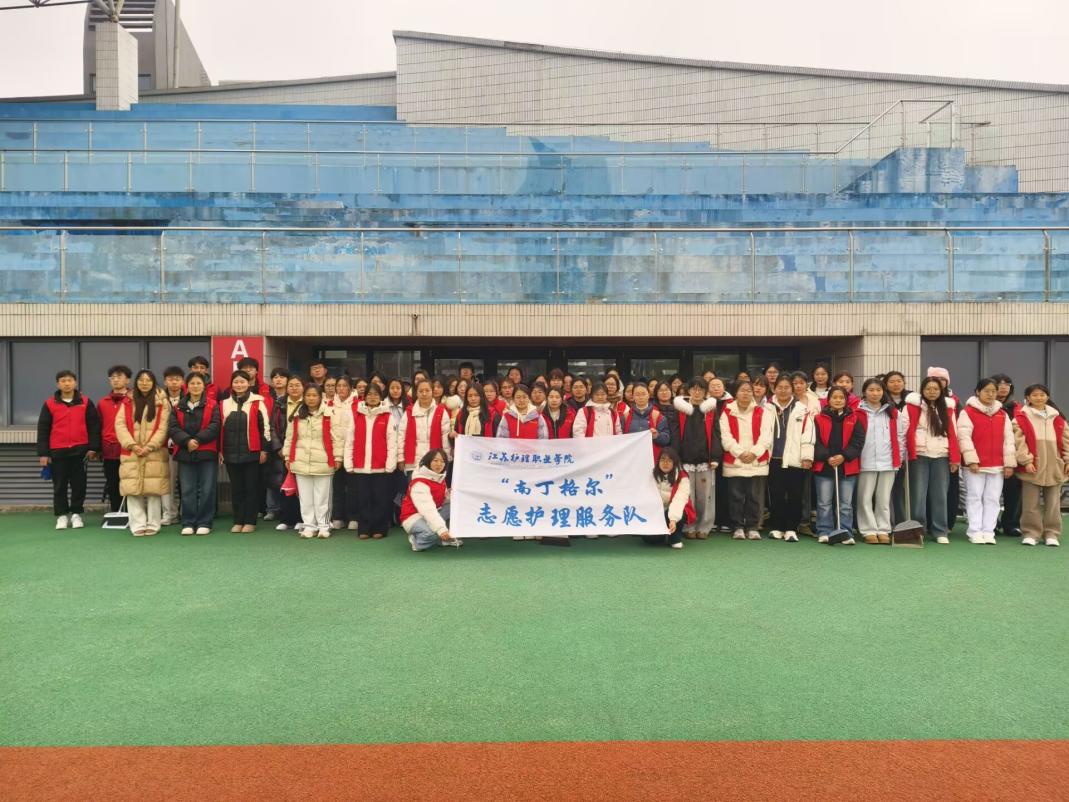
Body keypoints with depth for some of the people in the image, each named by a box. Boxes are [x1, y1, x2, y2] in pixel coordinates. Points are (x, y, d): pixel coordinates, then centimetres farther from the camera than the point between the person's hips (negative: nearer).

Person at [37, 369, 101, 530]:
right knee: (60, 485, 6)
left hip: (80, 450, 0)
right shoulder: (49, 404, 3)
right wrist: (43, 453, -1)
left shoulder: (86, 403, 3)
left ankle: (76, 514, 16)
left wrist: (93, 447, -3)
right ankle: (61, 515, 16)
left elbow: (94, 426, 4)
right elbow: (43, 430, 4)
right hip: (58, 451, 0)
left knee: (79, 483, 5)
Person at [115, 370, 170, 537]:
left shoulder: (162, 403, 5)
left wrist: (149, 447, -11)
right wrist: (132, 445, -9)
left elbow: (163, 428, -2)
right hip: (131, 453, 2)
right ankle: (138, 525, 2)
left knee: (154, 490, -3)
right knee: (132, 490, -3)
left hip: (155, 453, -2)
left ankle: (153, 524, 5)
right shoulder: (127, 402, 12)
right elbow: (120, 425, 3)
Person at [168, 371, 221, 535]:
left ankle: (204, 523, 9)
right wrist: (187, 440, -15)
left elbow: (214, 426, -8)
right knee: (187, 490, 5)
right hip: (185, 453, 2)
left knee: (206, 489, 0)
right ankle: (188, 523, 13)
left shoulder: (212, 405, 2)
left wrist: (198, 439, -17)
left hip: (207, 453, -2)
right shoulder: (179, 406, 10)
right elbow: (172, 428, 0)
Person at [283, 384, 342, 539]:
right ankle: (309, 525, 19)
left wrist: (337, 457, -5)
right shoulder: (297, 415, 5)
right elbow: (290, 437, 11)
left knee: (322, 496, 5)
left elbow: (336, 437, -4)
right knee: (305, 497, 10)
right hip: (301, 462, 3)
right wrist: (287, 457, 10)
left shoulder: (329, 414, -5)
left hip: (322, 462, -3)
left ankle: (323, 526, 15)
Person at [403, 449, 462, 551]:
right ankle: (417, 540, -6)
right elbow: (427, 509, -35)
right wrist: (441, 528, -44)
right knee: (433, 532, -39)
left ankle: (448, 537, 0)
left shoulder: (440, 478, 2)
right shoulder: (419, 483, -25)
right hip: (414, 517, -8)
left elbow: (442, 501, 7)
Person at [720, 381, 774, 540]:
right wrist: (740, 452, -14)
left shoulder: (762, 412, 7)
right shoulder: (727, 412, 4)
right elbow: (726, 436, -5)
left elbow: (766, 436, -1)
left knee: (755, 497, 3)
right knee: (736, 497, 3)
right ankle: (738, 527, 13)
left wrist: (754, 452, -13)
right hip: (734, 462, -1)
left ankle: (753, 527, 14)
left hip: (757, 462, 1)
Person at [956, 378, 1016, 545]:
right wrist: (971, 460, -16)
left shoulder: (1003, 414, 12)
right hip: (975, 464, -4)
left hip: (997, 465, 4)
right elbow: (964, 437, -10)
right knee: (975, 498, 1)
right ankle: (975, 532, 5)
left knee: (992, 499, 5)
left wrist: (1009, 463, 4)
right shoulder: (968, 412, -3)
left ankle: (988, 531, 11)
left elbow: (1008, 439, 10)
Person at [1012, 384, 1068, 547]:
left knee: (1053, 503, 8)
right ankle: (1031, 533, 9)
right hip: (1031, 468, -3)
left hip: (1054, 468, 4)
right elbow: (1019, 441, -8)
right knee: (1031, 504, 1)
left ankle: (1051, 534, 16)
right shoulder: (1021, 417, -1)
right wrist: (1026, 460, -14)